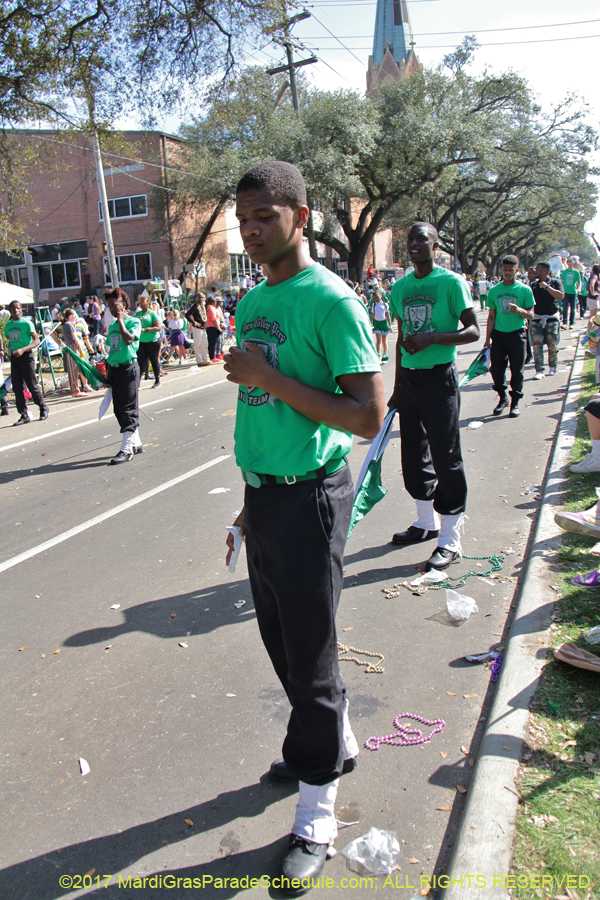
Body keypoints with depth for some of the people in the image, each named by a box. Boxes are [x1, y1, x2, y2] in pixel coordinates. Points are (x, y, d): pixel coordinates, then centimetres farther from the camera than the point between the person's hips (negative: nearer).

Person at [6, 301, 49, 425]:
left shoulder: (26, 323, -7)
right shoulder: (8, 325, 11)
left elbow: (37, 341, -15)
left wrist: (23, 350, -26)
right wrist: (12, 350, 11)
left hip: (26, 356, -5)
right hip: (14, 357, 5)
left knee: (32, 385, -2)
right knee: (17, 387, 2)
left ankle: (43, 408, 20)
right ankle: (24, 415, 7)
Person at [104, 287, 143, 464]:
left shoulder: (134, 322, -5)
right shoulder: (112, 325, 16)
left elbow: (128, 339, -24)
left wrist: (120, 320, -13)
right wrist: (108, 371, 16)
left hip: (128, 368, -8)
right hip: (114, 368, 8)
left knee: (128, 409, -7)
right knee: (119, 409, 10)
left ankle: (126, 450, -6)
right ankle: (136, 443, 21)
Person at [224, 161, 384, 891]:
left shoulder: (330, 301, -14)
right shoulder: (250, 303, 11)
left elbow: (369, 418, -18)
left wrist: (272, 379, -21)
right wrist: (250, 500, 17)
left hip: (308, 497, -8)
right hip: (262, 494, 8)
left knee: (309, 653, 4)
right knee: (280, 638, 20)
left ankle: (316, 815, 24)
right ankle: (334, 739, 45)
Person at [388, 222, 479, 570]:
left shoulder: (452, 282, -7)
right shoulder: (400, 287, 11)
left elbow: (473, 331, -9)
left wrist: (432, 338, -23)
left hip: (440, 377, -6)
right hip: (409, 377, 7)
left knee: (446, 459, -4)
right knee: (414, 455, 14)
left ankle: (450, 541, 5)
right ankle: (427, 522, 31)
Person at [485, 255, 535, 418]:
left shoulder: (525, 290, -1)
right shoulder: (494, 290, 5)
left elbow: (531, 314, -1)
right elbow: (491, 316, 10)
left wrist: (519, 310, -23)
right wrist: (487, 339, 7)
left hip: (517, 334, -2)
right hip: (498, 334, 2)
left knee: (517, 370, 1)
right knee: (496, 369, 3)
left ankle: (515, 402, 14)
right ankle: (502, 398, 22)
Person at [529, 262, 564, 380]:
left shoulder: (555, 282, 4)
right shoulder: (533, 284, 13)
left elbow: (560, 296, -13)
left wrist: (547, 287, -17)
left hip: (552, 318, -2)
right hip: (536, 318, 2)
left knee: (553, 345, 2)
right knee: (537, 343, -10)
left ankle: (552, 367, 23)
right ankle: (539, 370, -10)